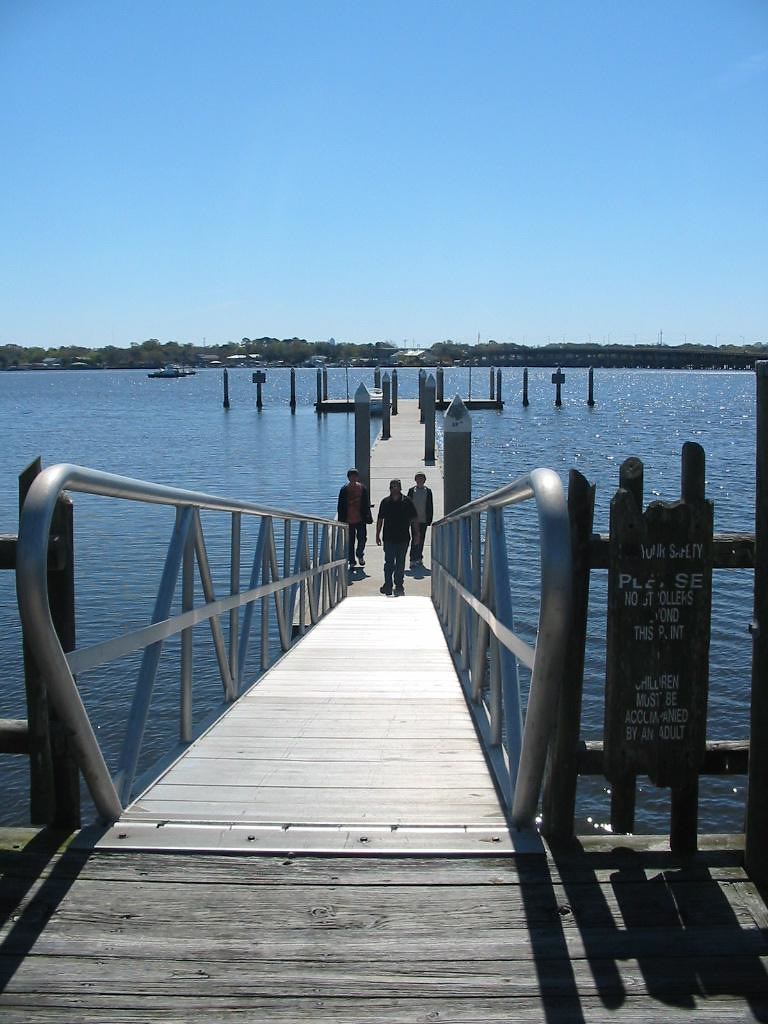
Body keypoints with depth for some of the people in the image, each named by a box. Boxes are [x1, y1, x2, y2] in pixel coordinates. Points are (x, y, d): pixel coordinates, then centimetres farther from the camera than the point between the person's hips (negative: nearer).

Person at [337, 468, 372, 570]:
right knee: (350, 542, 5)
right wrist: (341, 520, -3)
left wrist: (367, 518, 1)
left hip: (361, 520, 1)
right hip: (348, 520, -1)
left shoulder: (363, 489, 2)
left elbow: (367, 505, 5)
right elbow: (341, 506, 0)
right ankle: (351, 562, 14)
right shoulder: (344, 490, -2)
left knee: (362, 539, 3)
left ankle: (360, 555, 31)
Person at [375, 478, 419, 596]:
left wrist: (416, 534, 3)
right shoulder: (385, 502, 4)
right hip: (389, 538, 1)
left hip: (403, 538, 0)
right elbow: (380, 519, 10)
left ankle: (399, 586, 13)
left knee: (400, 564, 6)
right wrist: (378, 535, 8)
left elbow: (414, 519, 5)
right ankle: (388, 586, 10)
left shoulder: (407, 502, 0)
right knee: (389, 563, 2)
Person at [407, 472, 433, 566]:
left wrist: (430, 519, 1)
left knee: (421, 539, 8)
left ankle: (418, 557, 19)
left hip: (424, 520, 2)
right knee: (415, 539, -7)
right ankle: (413, 559, -7)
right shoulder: (411, 490, 3)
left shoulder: (428, 491, 5)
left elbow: (430, 506, 6)